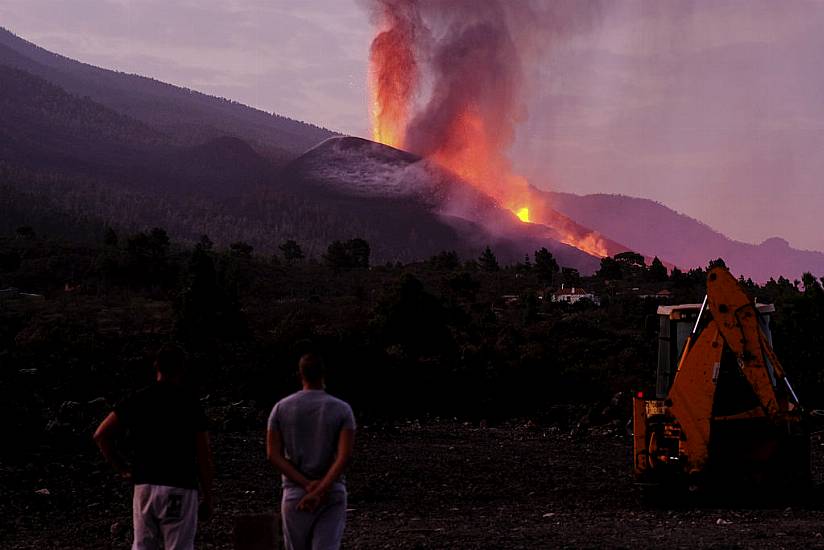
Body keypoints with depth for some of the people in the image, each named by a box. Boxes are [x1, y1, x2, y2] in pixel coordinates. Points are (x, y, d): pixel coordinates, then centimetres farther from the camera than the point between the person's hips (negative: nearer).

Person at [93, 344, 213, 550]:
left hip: (143, 486, 4)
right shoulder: (190, 403, -5)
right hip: (179, 488, -4)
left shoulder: (136, 401, 5)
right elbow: (204, 456, -5)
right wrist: (207, 498, 2)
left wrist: (122, 469, 9)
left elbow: (101, 435, 2)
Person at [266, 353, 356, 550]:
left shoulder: (281, 408, 0)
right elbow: (345, 455, -16)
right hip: (332, 494, -1)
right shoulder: (342, 409, -4)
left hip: (295, 494, 1)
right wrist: (319, 492, -19)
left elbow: (273, 455, -7)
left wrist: (308, 486, -12)